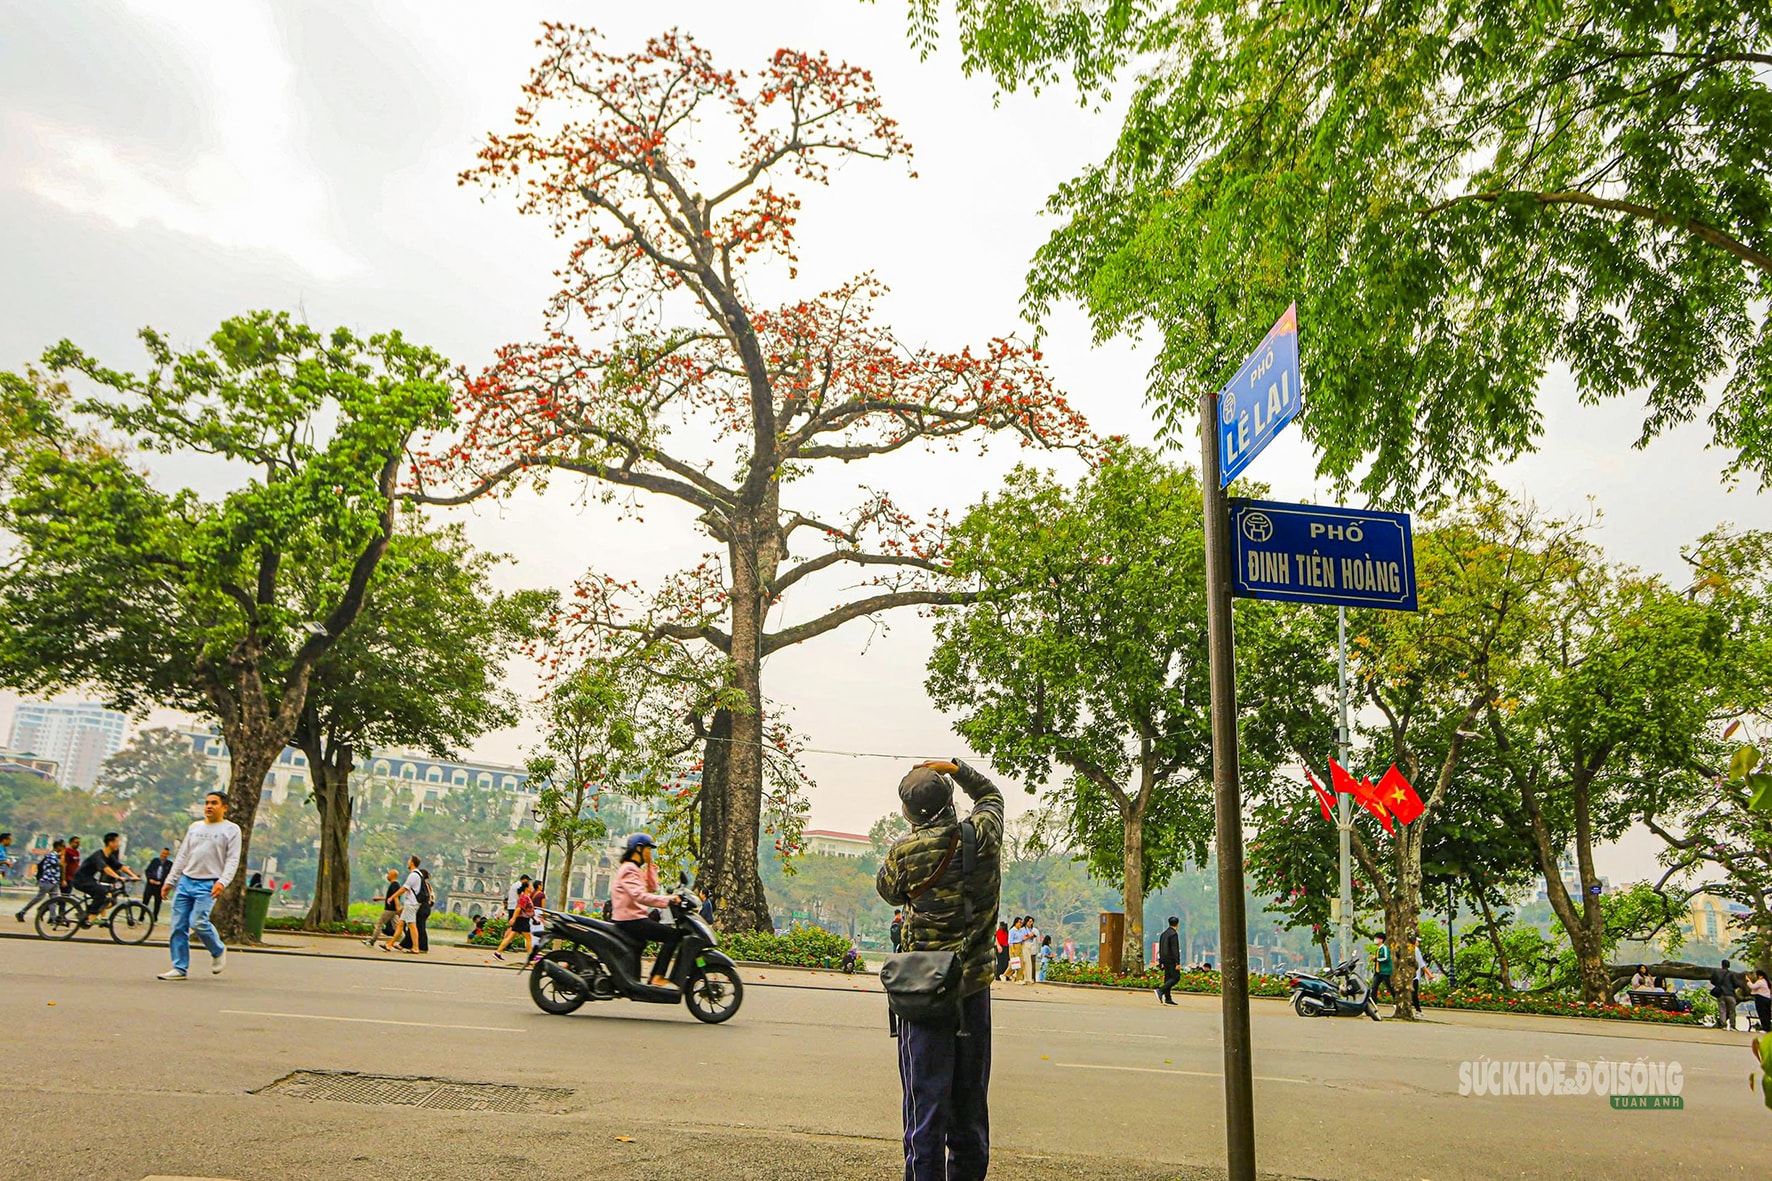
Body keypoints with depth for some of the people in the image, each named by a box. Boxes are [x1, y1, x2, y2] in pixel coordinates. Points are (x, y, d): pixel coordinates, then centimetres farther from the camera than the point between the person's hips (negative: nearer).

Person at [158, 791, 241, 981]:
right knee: (178, 926, 1)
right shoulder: (195, 827, 16)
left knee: (198, 922, -17)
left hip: (208, 885, -6)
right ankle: (179, 968, 9)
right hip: (185, 881, 6)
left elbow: (233, 860, -7)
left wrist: (222, 882, -21)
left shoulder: (231, 829, 0)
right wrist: (170, 881, 14)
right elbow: (182, 856, 20)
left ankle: (218, 951, 8)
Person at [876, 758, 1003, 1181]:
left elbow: (888, 890, 6)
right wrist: (955, 768, 14)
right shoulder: (984, 834, -3)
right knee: (970, 1092, 15)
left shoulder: (907, 851, -14)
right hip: (976, 981, 4)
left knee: (926, 1092, 2)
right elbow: (990, 794, 18)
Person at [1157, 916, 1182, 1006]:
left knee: (1168, 978, 8)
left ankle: (1168, 999, 6)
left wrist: (1161, 961, 22)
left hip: (1165, 959, 9)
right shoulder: (1174, 934, -13)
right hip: (1171, 960, -9)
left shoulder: (1164, 933, 14)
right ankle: (1161, 991, -18)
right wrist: (1178, 963, -18)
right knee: (1176, 977, -7)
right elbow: (1175, 949, -18)